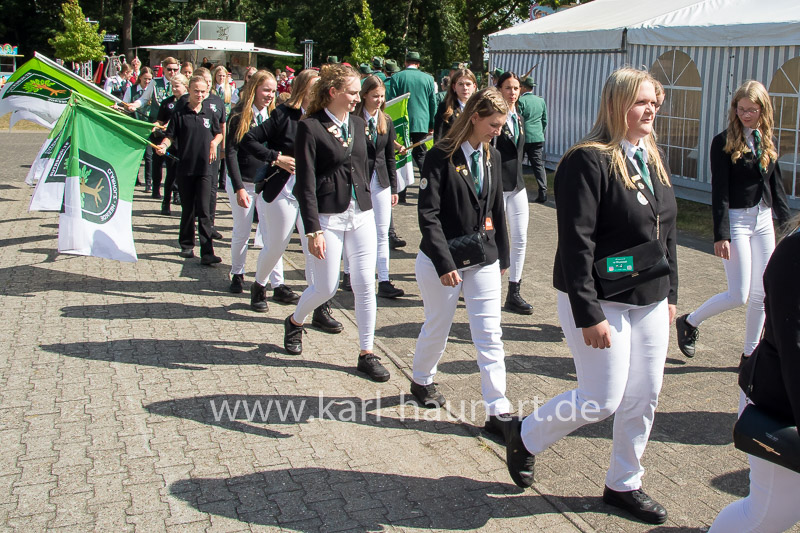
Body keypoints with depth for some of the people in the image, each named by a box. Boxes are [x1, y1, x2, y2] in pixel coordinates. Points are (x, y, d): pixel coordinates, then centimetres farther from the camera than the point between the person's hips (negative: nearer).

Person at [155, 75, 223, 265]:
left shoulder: (209, 113, 6)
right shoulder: (179, 114, 0)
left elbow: (219, 133, 20)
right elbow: (170, 136, 0)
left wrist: (214, 143, 1)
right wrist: (163, 146, -20)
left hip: (204, 169, 0)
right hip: (185, 168, 0)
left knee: (203, 210, -7)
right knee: (188, 209, 11)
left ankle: (207, 253, -9)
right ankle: (187, 245, 28)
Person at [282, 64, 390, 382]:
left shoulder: (358, 124, 9)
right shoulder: (311, 127, -9)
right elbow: (306, 184, -12)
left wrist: (367, 206, 15)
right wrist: (313, 230, -17)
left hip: (361, 215, 5)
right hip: (328, 217, -5)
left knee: (365, 285, 2)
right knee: (326, 287, 4)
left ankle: (367, 354, 12)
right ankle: (295, 322, 35)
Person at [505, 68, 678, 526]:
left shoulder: (654, 159, 9)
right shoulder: (589, 161, -17)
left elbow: (667, 233, 16)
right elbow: (576, 242, -21)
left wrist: (671, 294, 14)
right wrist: (589, 314, -23)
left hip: (649, 301, 8)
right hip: (602, 302, -8)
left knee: (645, 397, 12)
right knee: (602, 400, -2)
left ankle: (624, 485, 31)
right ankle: (526, 438, 24)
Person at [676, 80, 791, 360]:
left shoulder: (767, 142, 9)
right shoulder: (724, 142, -9)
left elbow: (776, 187, 15)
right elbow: (719, 191, -12)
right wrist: (721, 235, -16)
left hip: (763, 221, 6)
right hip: (736, 221, -6)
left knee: (762, 296, 8)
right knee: (738, 295, -7)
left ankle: (750, 355, 20)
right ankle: (688, 322, 15)